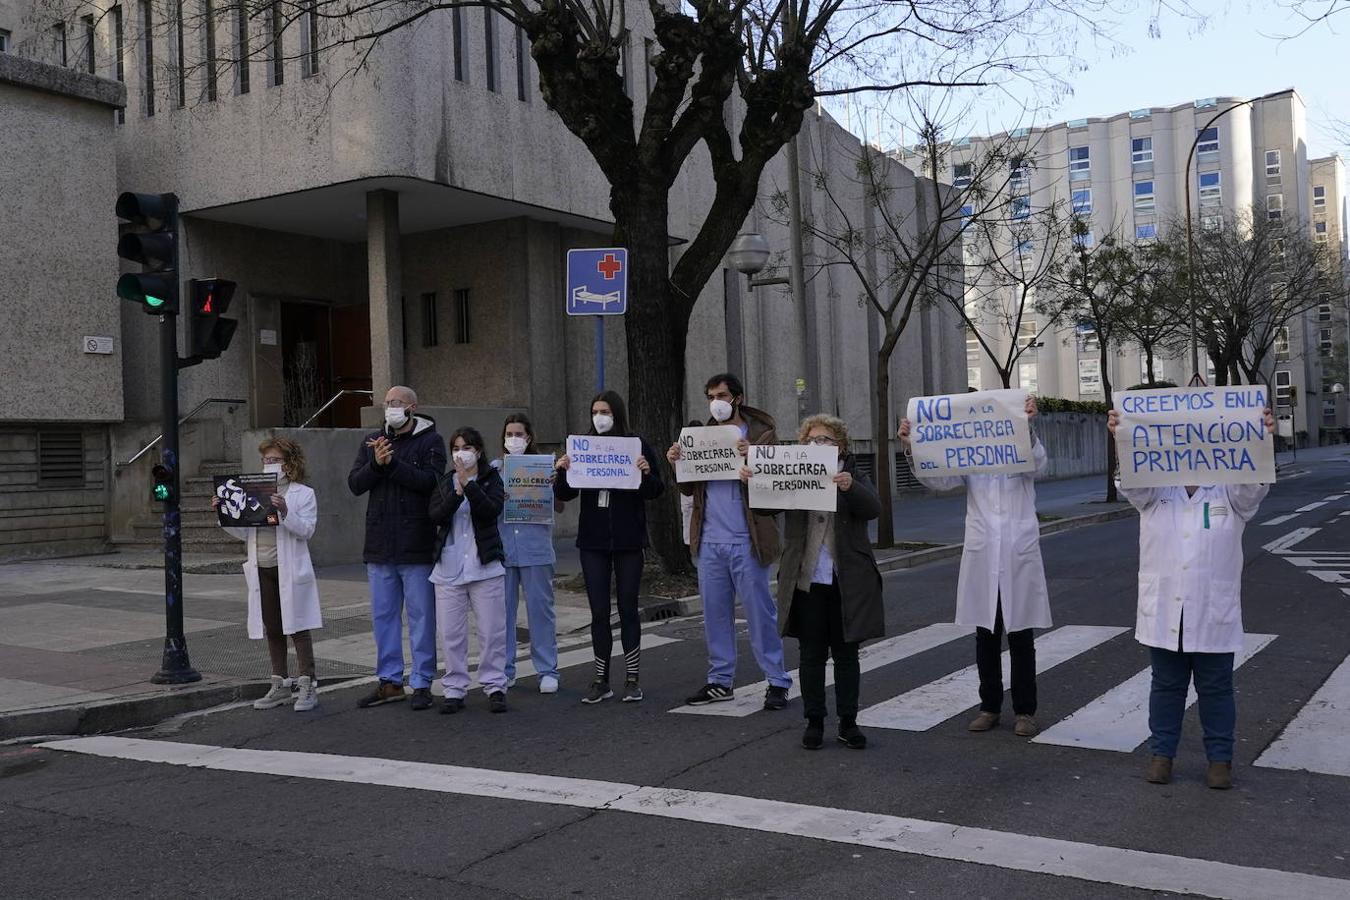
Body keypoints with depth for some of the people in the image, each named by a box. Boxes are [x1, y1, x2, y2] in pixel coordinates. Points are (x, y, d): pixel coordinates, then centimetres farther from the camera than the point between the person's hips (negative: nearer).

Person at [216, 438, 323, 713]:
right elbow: (244, 532, 10)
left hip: (290, 570, -6)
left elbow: (307, 530, -14)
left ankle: (307, 686, 2)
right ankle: (280, 685, 21)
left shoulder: (303, 494, -3)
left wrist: (285, 512, -27)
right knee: (272, 630, 11)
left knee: (297, 627, -3)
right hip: (262, 570, 6)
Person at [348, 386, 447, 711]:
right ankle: (389, 681, 21)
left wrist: (391, 462, -20)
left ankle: (422, 683, 10)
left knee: (421, 616, 2)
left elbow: (430, 480, -17)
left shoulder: (430, 441, -2)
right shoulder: (372, 441, 12)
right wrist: (376, 464, -14)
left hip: (417, 547, -5)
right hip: (380, 546, 5)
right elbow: (354, 483, 3)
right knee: (383, 615, 11)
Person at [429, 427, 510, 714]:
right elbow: (436, 516, -6)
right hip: (449, 569, 2)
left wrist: (469, 484, -23)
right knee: (451, 634, 4)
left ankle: (495, 686, 10)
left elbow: (492, 510, -15)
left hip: (485, 567, -2)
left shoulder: (491, 479, 4)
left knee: (492, 631, 1)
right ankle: (454, 690, 12)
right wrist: (457, 493, -20)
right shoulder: (444, 484, 11)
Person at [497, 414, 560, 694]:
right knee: (502, 609, 5)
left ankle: (547, 671, 9)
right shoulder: (494, 469, 11)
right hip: (501, 546, 2)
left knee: (540, 607, 1)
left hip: (535, 547, -2)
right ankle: (504, 669, 17)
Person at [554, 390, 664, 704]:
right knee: (599, 612, 6)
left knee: (628, 609, 5)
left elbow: (655, 492, -1)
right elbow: (565, 495, 5)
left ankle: (632, 679, 15)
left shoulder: (638, 446, -1)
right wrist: (563, 471, -14)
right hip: (593, 542, 2)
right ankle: (601, 681, 14)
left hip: (628, 541, -2)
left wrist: (647, 473, -21)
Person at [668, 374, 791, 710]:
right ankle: (720, 681, 20)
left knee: (760, 612, -1)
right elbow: (689, 489, 16)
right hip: (709, 542, 5)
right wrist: (677, 464, -2)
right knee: (715, 613, 10)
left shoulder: (762, 434, -1)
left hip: (745, 542, -5)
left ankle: (777, 682, 7)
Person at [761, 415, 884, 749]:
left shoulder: (853, 476, 3)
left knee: (846, 654, 8)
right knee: (811, 655, 8)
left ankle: (848, 722, 17)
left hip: (846, 582, -1)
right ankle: (814, 721, 17)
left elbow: (873, 508, -14)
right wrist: (752, 482, -27)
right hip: (806, 582, 1)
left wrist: (849, 487, -34)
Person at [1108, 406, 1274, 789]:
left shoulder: (1229, 495, 3)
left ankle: (1220, 758, 20)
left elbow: (1254, 482, -16)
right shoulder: (1155, 494, 4)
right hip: (1163, 612, 1)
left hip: (1214, 615, -1)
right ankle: (1161, 753, 22)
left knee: (1216, 689, 9)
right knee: (1167, 686, 12)